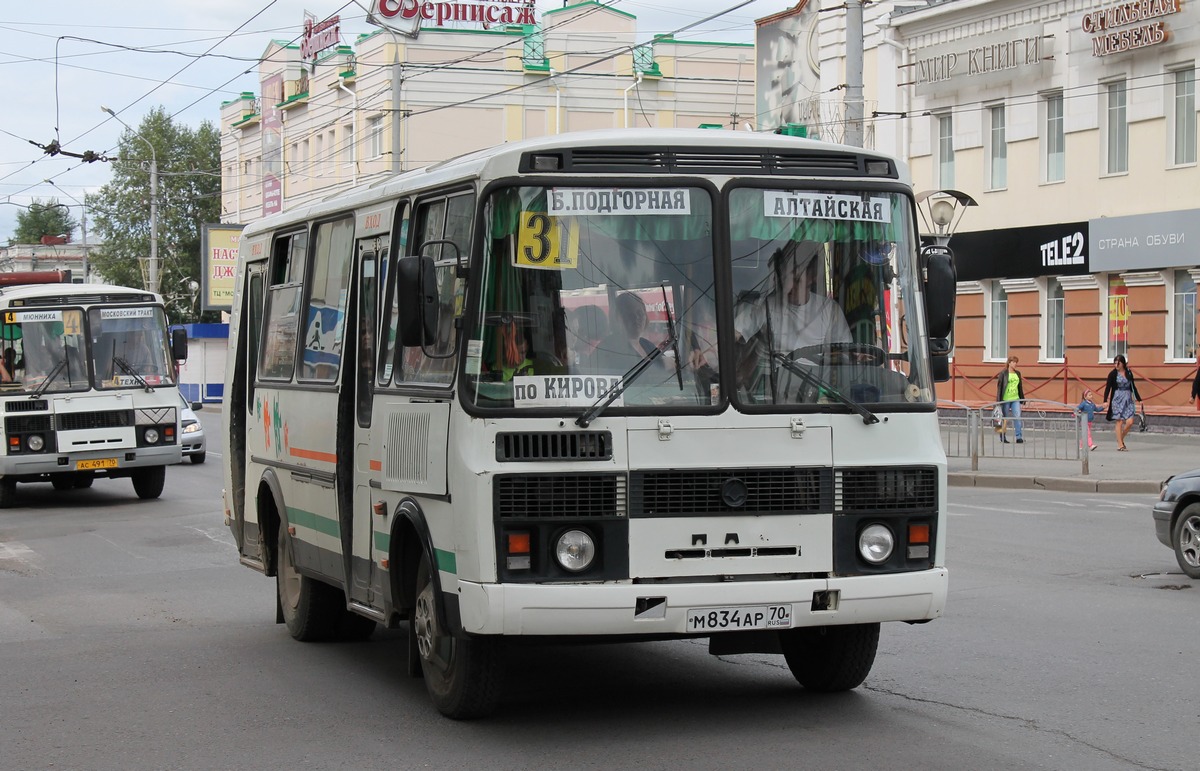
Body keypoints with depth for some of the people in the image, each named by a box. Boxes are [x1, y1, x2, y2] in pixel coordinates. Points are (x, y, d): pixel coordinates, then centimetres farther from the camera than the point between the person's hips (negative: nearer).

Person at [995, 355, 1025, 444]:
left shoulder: (1018, 373, 12)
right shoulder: (1003, 373, -4)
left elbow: (1020, 386, 19)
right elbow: (999, 386, -5)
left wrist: (1022, 398, 17)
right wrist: (998, 400, -9)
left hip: (1015, 399, 4)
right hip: (1005, 399, -4)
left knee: (1018, 417, -6)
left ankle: (1019, 437, -6)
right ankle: (1003, 437, 14)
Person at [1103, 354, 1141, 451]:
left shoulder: (1129, 372, 8)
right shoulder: (1113, 374, -3)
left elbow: (1133, 386, 16)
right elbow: (1108, 388, -6)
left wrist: (1138, 399, 17)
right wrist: (1105, 400, -18)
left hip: (1128, 399, 4)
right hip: (1117, 399, -3)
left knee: (1130, 422, -6)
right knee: (1120, 422, -3)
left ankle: (1121, 438, 17)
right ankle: (1120, 444, 3)